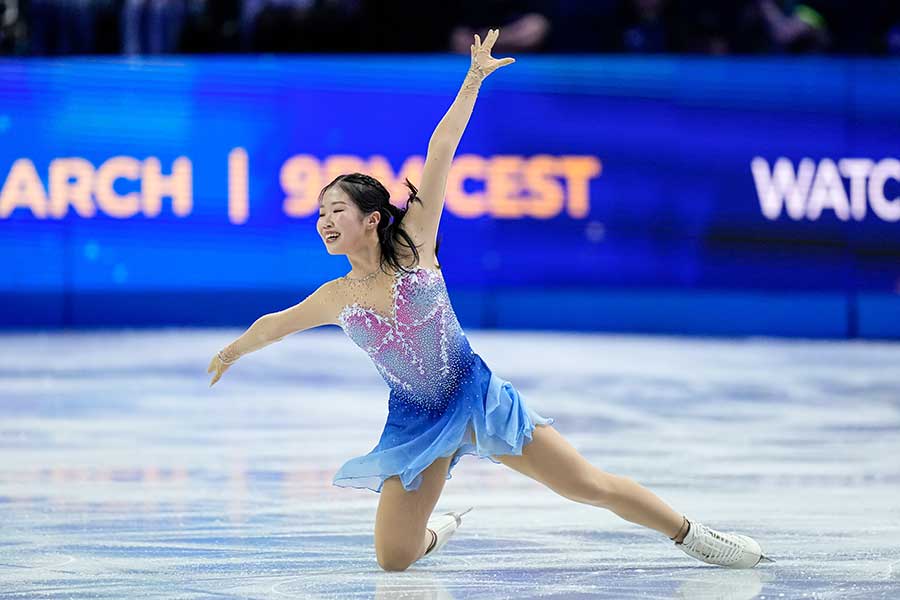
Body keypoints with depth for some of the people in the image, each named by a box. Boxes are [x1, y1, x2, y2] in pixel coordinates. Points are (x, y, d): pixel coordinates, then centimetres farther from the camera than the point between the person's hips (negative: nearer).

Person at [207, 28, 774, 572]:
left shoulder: (413, 246, -9)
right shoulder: (336, 298, -2)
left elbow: (440, 154, -14)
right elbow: (274, 324, 19)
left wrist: (473, 81, -15)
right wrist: (234, 350, 36)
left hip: (477, 398, -2)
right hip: (416, 422, 3)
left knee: (586, 483, -2)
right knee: (393, 560, -2)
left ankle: (692, 535, 15)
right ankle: (438, 530, 34)